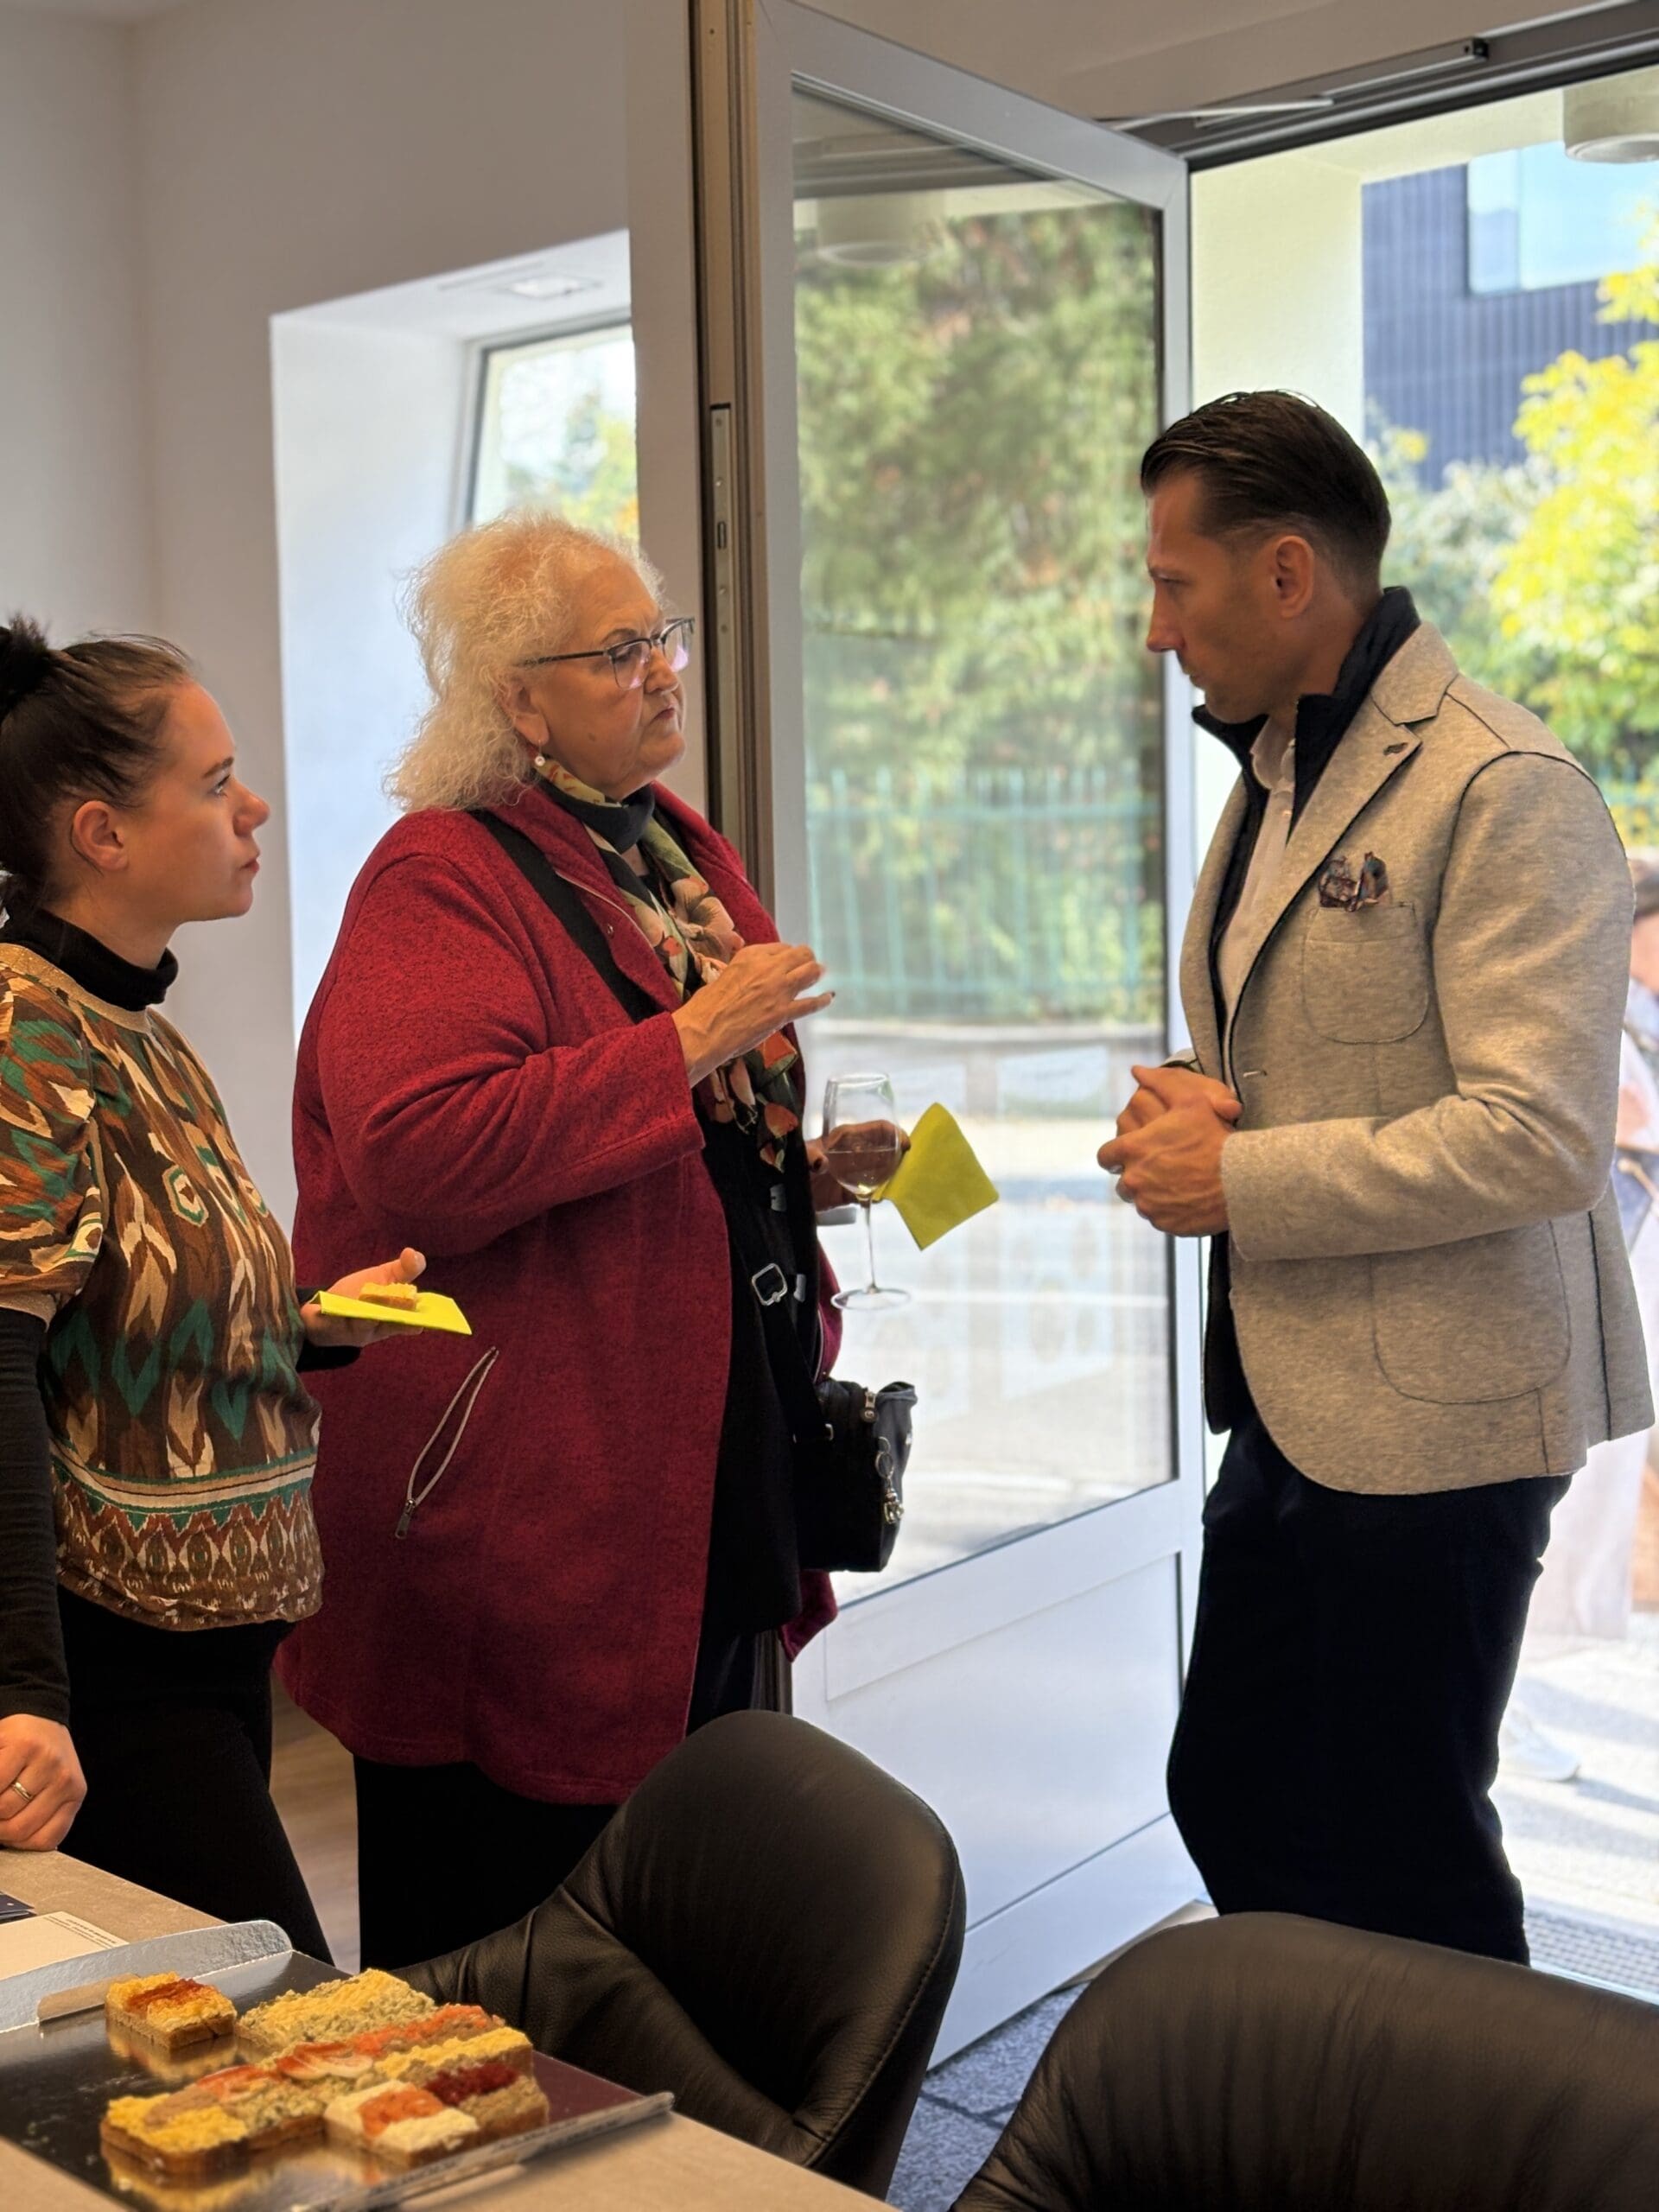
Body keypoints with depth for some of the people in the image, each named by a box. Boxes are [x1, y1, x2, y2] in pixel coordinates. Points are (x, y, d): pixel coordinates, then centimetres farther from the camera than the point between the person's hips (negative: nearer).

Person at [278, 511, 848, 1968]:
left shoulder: (681, 854, 14)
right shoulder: (440, 881, -14)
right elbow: (420, 1152, -29)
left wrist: (804, 1168, 8)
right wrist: (689, 1043, -25)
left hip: (708, 1478, 9)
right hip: (528, 1504, -8)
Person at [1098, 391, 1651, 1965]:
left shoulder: (1500, 790, -16)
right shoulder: (1273, 772, 14)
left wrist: (1239, 1180, -18)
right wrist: (1186, 1112, 1)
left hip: (1430, 1422, -9)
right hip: (1291, 1403, 9)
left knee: (1390, 1867, 3)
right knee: (1232, 1807, 18)